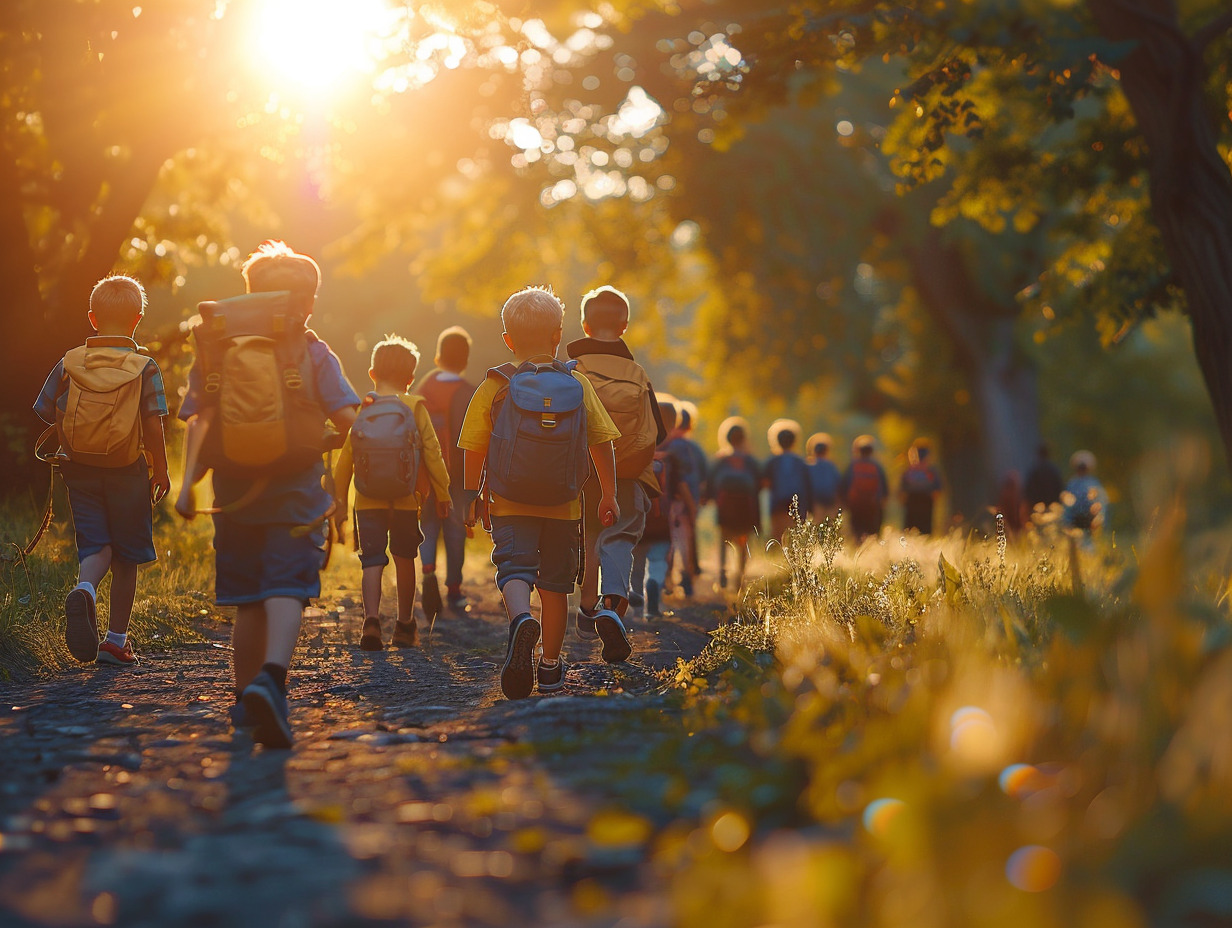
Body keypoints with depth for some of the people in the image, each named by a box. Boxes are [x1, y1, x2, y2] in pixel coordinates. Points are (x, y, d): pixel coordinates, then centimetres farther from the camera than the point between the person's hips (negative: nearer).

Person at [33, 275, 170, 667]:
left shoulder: (70, 363, -2)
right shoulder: (144, 368, -9)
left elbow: (47, 412, 2)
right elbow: (153, 425, -13)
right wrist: (160, 469, -1)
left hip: (80, 470, 2)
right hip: (127, 472, -2)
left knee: (96, 546, 6)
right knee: (125, 556, 10)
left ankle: (84, 590, -29)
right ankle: (116, 640, 14)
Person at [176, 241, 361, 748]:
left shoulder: (216, 348, 8)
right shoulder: (313, 352, 1)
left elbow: (197, 421, -2)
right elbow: (346, 419, -5)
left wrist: (187, 480, -6)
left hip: (234, 491, 3)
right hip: (295, 487, -3)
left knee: (247, 601, 13)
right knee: (286, 589, -11)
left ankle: (246, 697, 21)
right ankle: (271, 678, -34)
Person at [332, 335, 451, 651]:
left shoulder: (360, 411, 1)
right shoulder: (415, 408, -3)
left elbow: (344, 462, 4)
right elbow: (432, 453, -1)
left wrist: (339, 504, 14)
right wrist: (442, 494, 10)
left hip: (368, 502, 0)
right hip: (406, 500, 0)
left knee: (372, 562, 1)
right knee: (404, 560, 16)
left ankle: (371, 619, -21)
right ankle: (405, 625, 28)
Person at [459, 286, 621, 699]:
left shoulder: (495, 386, -4)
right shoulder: (578, 385, -1)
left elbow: (474, 448, -2)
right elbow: (602, 444, 1)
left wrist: (473, 495, 11)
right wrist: (609, 495, 10)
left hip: (510, 504, -2)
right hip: (564, 506, 2)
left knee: (514, 567, -5)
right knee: (555, 581, 13)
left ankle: (521, 619, -38)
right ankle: (550, 665, 21)